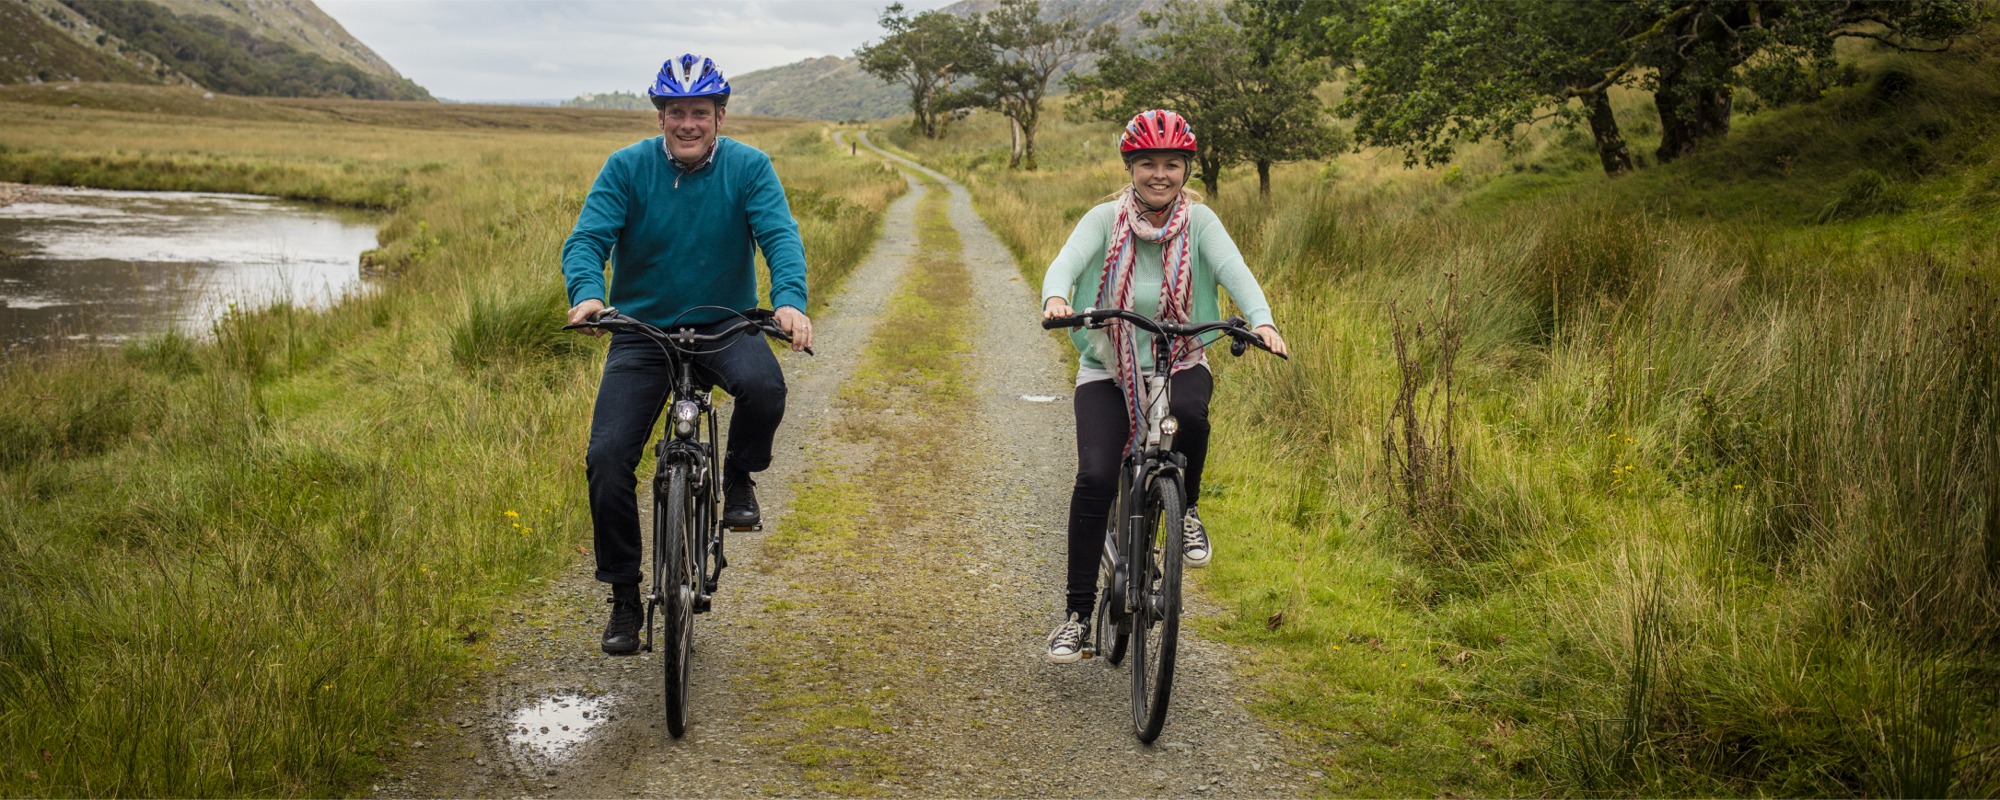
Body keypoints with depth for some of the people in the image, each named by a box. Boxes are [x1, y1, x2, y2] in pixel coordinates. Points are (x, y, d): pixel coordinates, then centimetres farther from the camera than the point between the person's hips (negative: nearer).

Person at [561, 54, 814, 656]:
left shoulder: (748, 167, -6)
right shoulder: (627, 167, -6)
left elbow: (780, 235, -17)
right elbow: (587, 238, -14)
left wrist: (790, 300, -38)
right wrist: (586, 293, -37)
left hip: (725, 324, -1)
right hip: (643, 331, 1)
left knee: (764, 386, -34)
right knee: (606, 456, -13)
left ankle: (739, 477, 0)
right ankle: (625, 597, 5)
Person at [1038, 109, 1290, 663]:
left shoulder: (1199, 220, -6)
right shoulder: (1105, 219, -8)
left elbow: (1234, 271, -21)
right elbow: (1066, 262, -24)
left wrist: (1261, 321, -42)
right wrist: (1055, 299, -48)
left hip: (1181, 364, 0)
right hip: (1107, 370, 0)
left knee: (1191, 415, -35)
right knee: (1094, 477, -17)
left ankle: (1187, 511, -3)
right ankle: (1078, 613, -4)